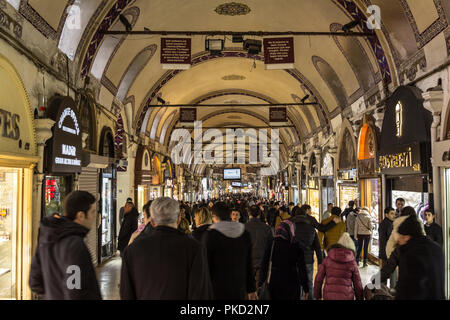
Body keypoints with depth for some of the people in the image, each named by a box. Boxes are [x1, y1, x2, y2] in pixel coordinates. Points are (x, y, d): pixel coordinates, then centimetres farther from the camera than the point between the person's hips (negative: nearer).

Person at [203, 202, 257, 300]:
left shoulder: (210, 234, -13)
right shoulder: (245, 233, 1)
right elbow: (249, 265, 7)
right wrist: (251, 289, 15)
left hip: (217, 291, -4)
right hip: (239, 291, 4)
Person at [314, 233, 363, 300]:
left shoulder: (327, 259, 4)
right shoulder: (352, 262, 2)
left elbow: (318, 279, 6)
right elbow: (357, 284, 9)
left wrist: (317, 296, 18)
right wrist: (360, 298, 23)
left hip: (328, 297, 1)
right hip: (346, 297, -1)